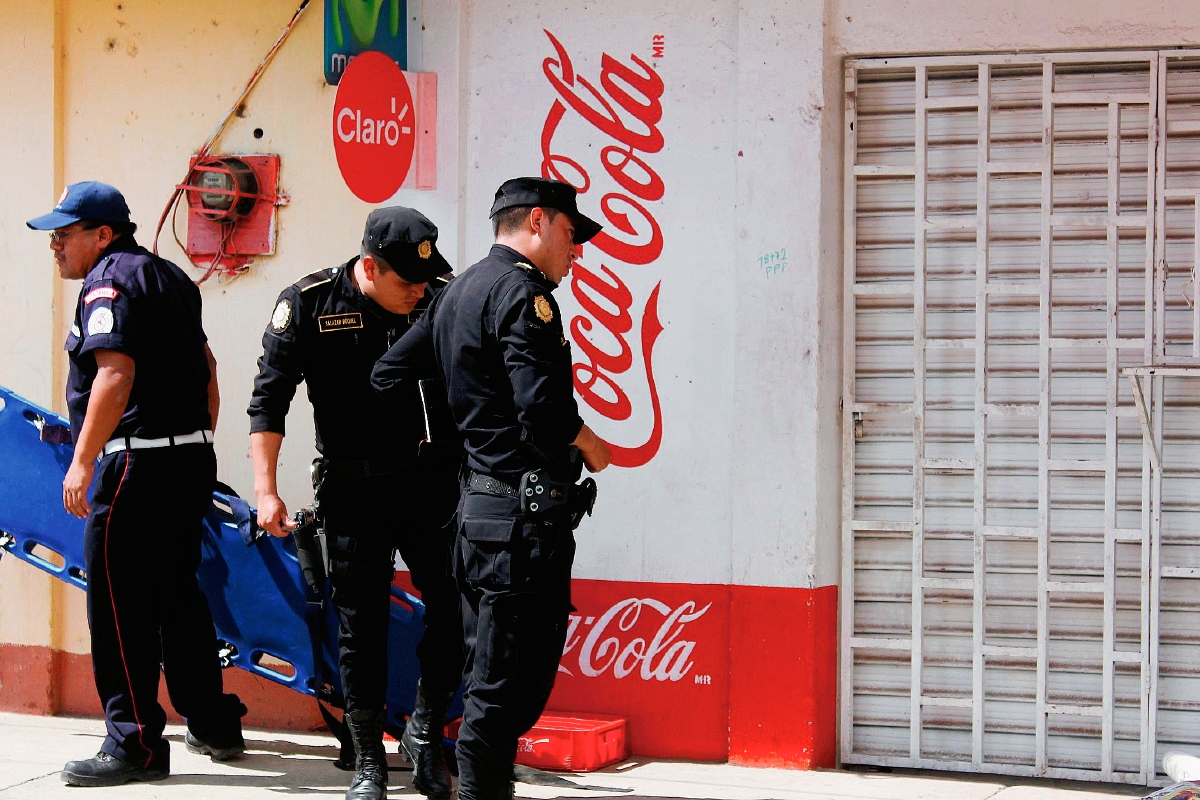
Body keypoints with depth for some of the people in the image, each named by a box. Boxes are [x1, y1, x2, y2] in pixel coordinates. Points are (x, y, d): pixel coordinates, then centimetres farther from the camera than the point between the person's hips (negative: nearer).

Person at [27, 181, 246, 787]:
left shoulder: (108, 282, -10)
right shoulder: (168, 276, 19)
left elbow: (116, 375, -22)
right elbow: (206, 368, 24)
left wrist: (82, 461, -23)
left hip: (140, 464, -10)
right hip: (193, 459, 10)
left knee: (119, 605, -5)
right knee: (177, 592, 18)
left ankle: (135, 745, -4)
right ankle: (214, 726, 25)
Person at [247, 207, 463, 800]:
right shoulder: (309, 305, -7)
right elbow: (268, 402, -5)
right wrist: (266, 490, -11)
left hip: (432, 483, 2)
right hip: (354, 490, -1)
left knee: (456, 608, -5)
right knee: (360, 625, 4)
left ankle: (426, 735, 17)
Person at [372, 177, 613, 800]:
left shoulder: (456, 293, 18)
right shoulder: (520, 290, -12)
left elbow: (387, 375, 22)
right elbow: (544, 411, -22)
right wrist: (590, 446, -4)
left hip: (479, 508, 10)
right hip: (524, 516, -10)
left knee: (491, 681, 16)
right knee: (507, 688, -5)